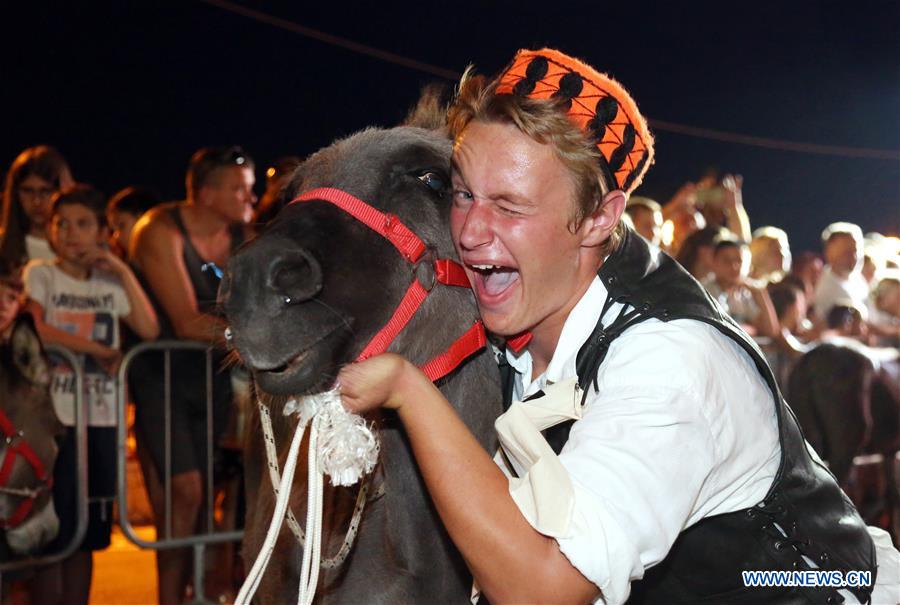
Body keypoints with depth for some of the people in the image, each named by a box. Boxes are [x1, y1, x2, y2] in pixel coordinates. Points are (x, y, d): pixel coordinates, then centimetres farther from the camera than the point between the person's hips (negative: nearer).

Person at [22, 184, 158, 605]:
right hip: (55, 420, -4)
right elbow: (35, 330, -17)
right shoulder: (40, 274, 0)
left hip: (101, 420, 4)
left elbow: (149, 330, 1)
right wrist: (97, 349, -12)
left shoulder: (110, 283, 13)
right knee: (51, 534, -2)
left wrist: (123, 271, 0)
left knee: (87, 535, 10)